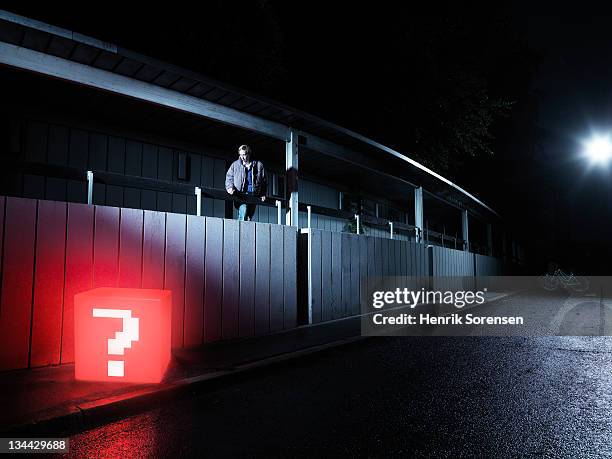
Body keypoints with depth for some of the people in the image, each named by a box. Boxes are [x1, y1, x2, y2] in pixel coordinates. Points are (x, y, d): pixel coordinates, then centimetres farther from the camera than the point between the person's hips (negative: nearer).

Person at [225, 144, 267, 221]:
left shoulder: (258, 165, 11)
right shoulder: (235, 165, 11)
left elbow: (264, 181, 16)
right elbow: (229, 177, 14)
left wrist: (263, 194, 7)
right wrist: (230, 187, -6)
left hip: (253, 196, 2)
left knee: (249, 217, 1)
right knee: (243, 212, -23)